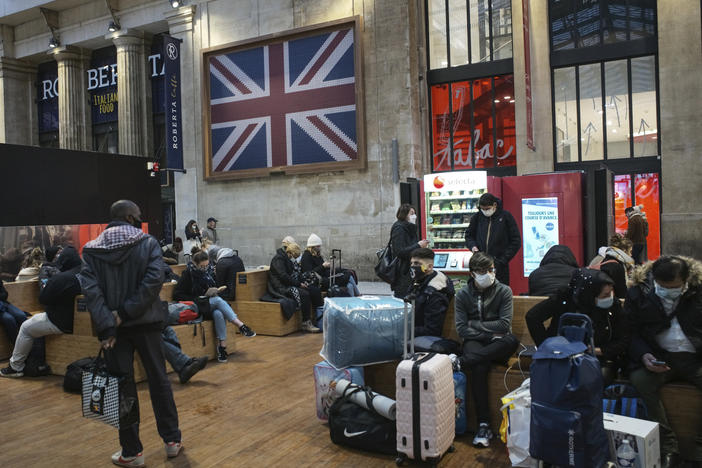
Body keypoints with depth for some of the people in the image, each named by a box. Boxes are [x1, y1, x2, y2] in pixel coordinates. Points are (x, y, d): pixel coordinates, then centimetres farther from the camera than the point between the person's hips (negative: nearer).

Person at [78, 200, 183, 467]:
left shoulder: (91, 250, 0)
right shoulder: (148, 243, -4)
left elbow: (90, 289, -11)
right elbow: (154, 279, -17)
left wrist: (107, 325, -16)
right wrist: (126, 312, -15)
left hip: (113, 327, 1)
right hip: (146, 323, 0)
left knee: (122, 386, 9)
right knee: (159, 380, 13)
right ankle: (172, 440, 23)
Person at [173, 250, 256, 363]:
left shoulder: (206, 272, 13)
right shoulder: (188, 274, -5)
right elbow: (176, 295, -9)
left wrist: (214, 291, 1)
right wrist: (196, 299, -17)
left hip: (210, 305, 5)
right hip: (196, 307, -5)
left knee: (218, 313, -32)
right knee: (218, 300, -33)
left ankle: (222, 346, -34)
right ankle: (240, 325, -36)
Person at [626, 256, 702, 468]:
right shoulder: (638, 293, 0)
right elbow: (631, 333, 3)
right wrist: (644, 356, -16)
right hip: (659, 357, 0)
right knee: (640, 380, -31)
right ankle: (668, 449, -18)